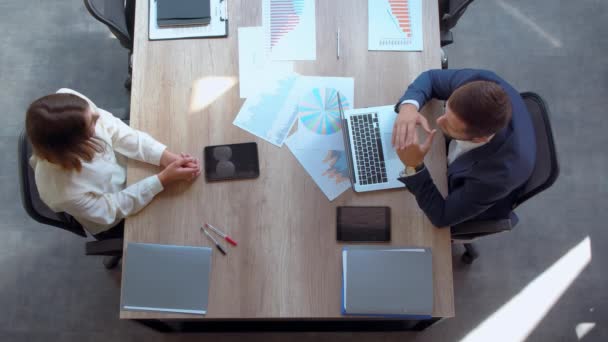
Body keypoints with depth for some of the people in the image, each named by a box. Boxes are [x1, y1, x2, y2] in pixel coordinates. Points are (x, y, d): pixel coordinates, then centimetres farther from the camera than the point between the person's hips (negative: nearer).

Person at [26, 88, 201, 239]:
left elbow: (113, 129, -21)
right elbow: (112, 209, -26)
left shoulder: (69, 107, -34)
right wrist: (163, 179, -32)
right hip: (115, 220, -4)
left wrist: (165, 156, -30)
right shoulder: (65, 192, -42)